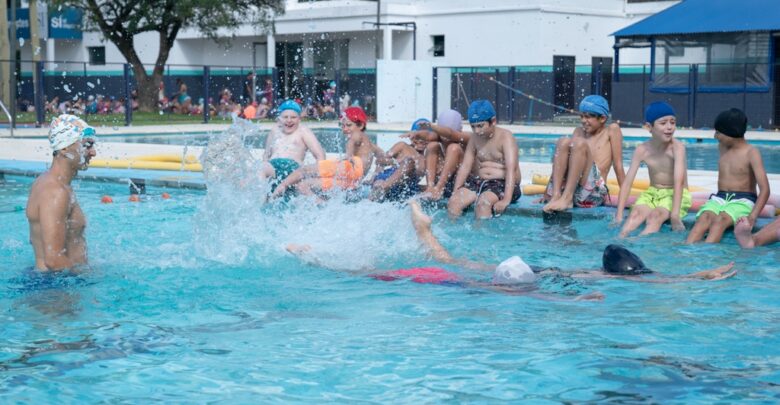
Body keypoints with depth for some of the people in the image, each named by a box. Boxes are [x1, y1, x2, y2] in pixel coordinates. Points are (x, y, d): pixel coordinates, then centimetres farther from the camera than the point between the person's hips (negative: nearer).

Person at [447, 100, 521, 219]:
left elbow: (511, 169, -21)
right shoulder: (474, 138, 10)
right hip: (478, 181, 6)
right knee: (454, 202, -19)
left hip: (503, 184, -6)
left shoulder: (505, 137, -10)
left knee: (483, 202, -34)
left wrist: (506, 200, -32)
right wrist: (455, 193, -6)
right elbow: (465, 166, 7)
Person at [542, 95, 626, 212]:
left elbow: (618, 166, 4)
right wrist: (547, 193, 14)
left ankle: (566, 198, -33)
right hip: (567, 188, 4)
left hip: (593, 194, -4)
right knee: (563, 142, -13)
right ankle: (556, 195, -29)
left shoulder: (612, 130, 11)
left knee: (580, 143, -21)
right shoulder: (579, 132, 23)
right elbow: (561, 166, 18)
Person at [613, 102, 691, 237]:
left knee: (655, 216, -32)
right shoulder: (642, 150, -8)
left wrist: (675, 216, -37)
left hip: (676, 195, -3)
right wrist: (619, 215, -17)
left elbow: (679, 182, -28)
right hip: (652, 193, 4)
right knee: (635, 214, -27)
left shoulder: (677, 147, -19)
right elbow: (627, 182, -9)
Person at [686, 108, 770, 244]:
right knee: (703, 219, -29)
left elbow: (765, 190, -15)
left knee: (720, 220, -36)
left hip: (743, 201, -5)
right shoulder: (722, 147, 13)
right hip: (719, 198, 5)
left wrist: (752, 217, -28)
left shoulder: (751, 153, -7)